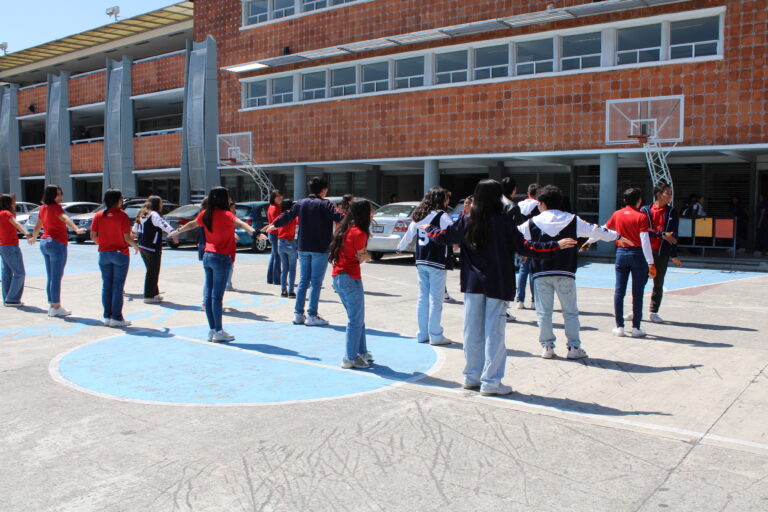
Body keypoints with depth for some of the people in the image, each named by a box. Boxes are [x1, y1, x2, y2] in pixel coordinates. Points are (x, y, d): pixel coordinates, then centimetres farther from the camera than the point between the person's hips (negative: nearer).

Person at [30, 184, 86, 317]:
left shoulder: (43, 208, 11)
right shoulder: (56, 207, -13)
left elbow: (38, 225, 24)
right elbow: (65, 219, -32)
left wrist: (33, 238, 41)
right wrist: (76, 229, -48)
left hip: (44, 242, 8)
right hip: (57, 243, -8)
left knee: (50, 277, 14)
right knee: (56, 277, -4)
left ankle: (51, 305, 19)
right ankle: (56, 307, -1)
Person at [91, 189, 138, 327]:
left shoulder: (98, 215, 1)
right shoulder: (122, 216, -10)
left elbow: (93, 236, 0)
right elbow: (126, 237, -14)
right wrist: (135, 245, 5)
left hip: (104, 254, 4)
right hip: (120, 254, -4)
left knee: (106, 285, 11)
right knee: (118, 286, 1)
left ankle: (107, 316, 15)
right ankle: (116, 318, 3)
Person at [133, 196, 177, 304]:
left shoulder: (142, 215, 13)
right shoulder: (153, 215, -13)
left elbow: (135, 229, 23)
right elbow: (163, 224, -31)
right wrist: (172, 232, -45)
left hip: (142, 247, 9)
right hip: (152, 248, -9)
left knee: (150, 271, 19)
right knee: (153, 272, -1)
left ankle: (154, 293, 28)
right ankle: (149, 297, 1)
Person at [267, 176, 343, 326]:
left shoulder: (300, 203, 9)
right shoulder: (324, 204, -9)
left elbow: (287, 216, 21)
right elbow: (338, 217, -22)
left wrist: (274, 224, 39)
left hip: (303, 248, 6)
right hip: (320, 249, -6)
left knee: (303, 281, 13)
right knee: (316, 282, -1)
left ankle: (298, 314, 16)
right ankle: (312, 315, 0)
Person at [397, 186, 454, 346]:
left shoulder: (419, 216, 10)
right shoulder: (441, 216, -11)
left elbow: (409, 234, 21)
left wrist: (400, 247, 36)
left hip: (421, 261, 7)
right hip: (437, 262, -7)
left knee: (423, 298, 13)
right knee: (435, 300, -1)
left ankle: (422, 334, 20)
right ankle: (435, 335, 3)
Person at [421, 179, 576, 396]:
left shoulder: (466, 221, 0)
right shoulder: (503, 221, -13)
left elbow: (443, 236, 10)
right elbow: (524, 246, -14)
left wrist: (428, 228, 31)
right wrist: (556, 245, -7)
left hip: (473, 283, 5)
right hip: (497, 285, -4)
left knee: (472, 331, 12)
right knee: (494, 333, 1)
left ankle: (472, 377, 21)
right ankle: (490, 382, 5)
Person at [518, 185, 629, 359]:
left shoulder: (533, 223, 2)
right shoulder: (572, 220, 4)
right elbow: (594, 231, 10)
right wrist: (617, 236, 24)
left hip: (541, 274, 0)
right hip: (565, 273, 1)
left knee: (543, 312, 7)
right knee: (570, 312, 9)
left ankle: (547, 346, 10)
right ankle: (574, 347, 10)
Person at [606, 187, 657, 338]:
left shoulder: (617, 214, 4)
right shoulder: (641, 216, -9)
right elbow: (645, 240, -14)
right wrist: (650, 263, -14)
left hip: (621, 253, 4)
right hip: (637, 254, -4)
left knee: (619, 291, 7)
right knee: (637, 292, 3)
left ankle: (619, 327, 9)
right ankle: (636, 328, 6)